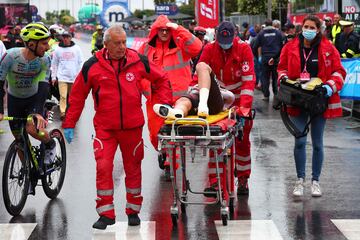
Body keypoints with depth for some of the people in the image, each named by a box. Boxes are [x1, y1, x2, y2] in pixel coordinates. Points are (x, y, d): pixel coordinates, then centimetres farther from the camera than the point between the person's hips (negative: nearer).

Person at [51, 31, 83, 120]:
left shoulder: (76, 49, 4)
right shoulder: (58, 50, 6)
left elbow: (80, 63, 5)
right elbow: (54, 64, 11)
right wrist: (53, 77, 9)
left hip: (74, 77, 0)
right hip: (62, 77, 0)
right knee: (63, 96, -10)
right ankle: (62, 112, -11)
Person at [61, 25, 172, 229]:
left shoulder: (138, 61, -2)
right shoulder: (92, 66, -5)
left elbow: (162, 79, 12)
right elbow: (77, 95, 3)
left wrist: (164, 104, 2)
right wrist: (69, 124, 3)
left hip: (132, 126, 1)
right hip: (105, 127, -1)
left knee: (133, 168, 11)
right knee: (103, 167, -11)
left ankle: (133, 211, 27)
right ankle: (106, 214, 1)